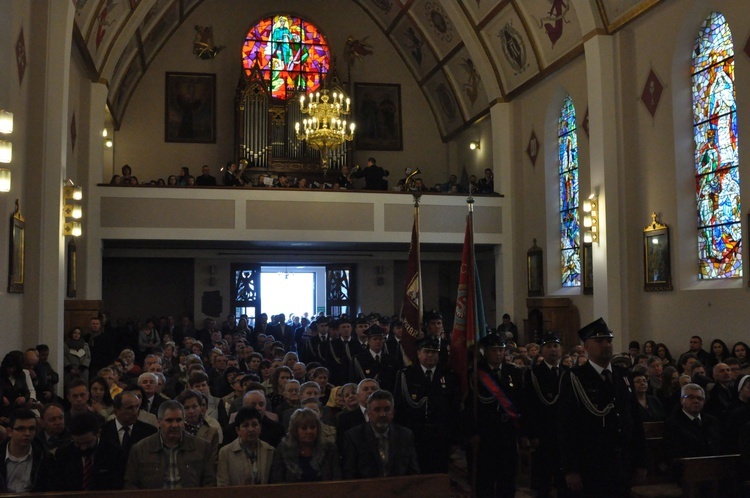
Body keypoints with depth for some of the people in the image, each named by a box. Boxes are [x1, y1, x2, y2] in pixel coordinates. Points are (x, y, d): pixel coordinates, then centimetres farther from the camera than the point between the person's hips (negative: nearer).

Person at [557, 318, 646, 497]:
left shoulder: (623, 375, 10)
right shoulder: (573, 378, -7)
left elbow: (635, 419, 10)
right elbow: (567, 427, -11)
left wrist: (640, 462, 8)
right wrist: (571, 470, -15)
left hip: (623, 467, 5)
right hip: (589, 468, -5)